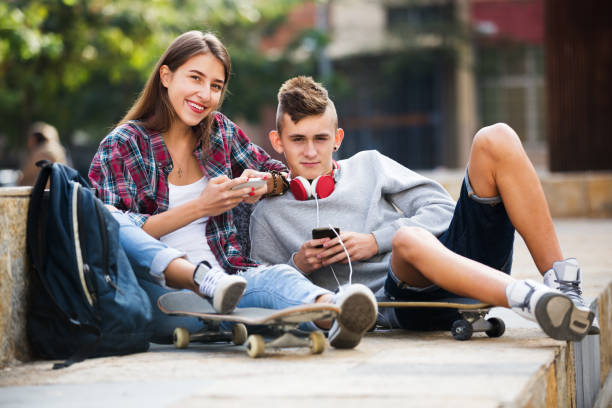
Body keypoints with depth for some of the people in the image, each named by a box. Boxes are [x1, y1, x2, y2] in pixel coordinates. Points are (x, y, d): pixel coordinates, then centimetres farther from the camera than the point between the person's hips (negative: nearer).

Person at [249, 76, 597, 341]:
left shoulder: (368, 165, 24)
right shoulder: (269, 217, 20)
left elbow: (441, 208, 14)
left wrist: (375, 241, 1)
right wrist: (297, 266, -3)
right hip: (394, 298, -4)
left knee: (496, 139, -15)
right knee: (409, 239, -41)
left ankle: (561, 279, -24)